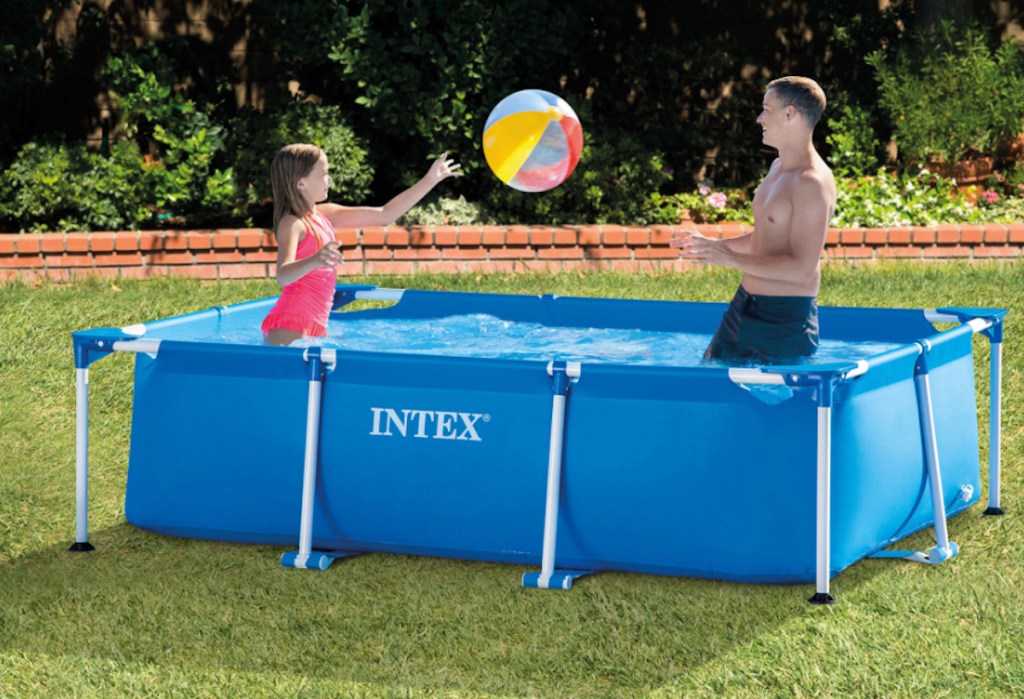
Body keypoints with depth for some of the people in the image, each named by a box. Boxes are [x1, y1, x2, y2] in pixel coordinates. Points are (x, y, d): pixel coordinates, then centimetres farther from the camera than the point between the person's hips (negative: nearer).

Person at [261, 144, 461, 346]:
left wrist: (430, 180, 19)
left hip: (315, 329, 9)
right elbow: (283, 276, -28)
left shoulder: (325, 215, 14)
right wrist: (314, 260, -49)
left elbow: (385, 215, 20)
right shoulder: (292, 223, -11)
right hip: (288, 329, -9)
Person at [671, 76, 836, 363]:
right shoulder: (778, 168, 12)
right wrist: (713, 245, 13)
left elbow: (803, 269, -25)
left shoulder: (812, 183, -20)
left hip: (784, 318, -10)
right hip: (744, 306, 10)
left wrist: (732, 259, -26)